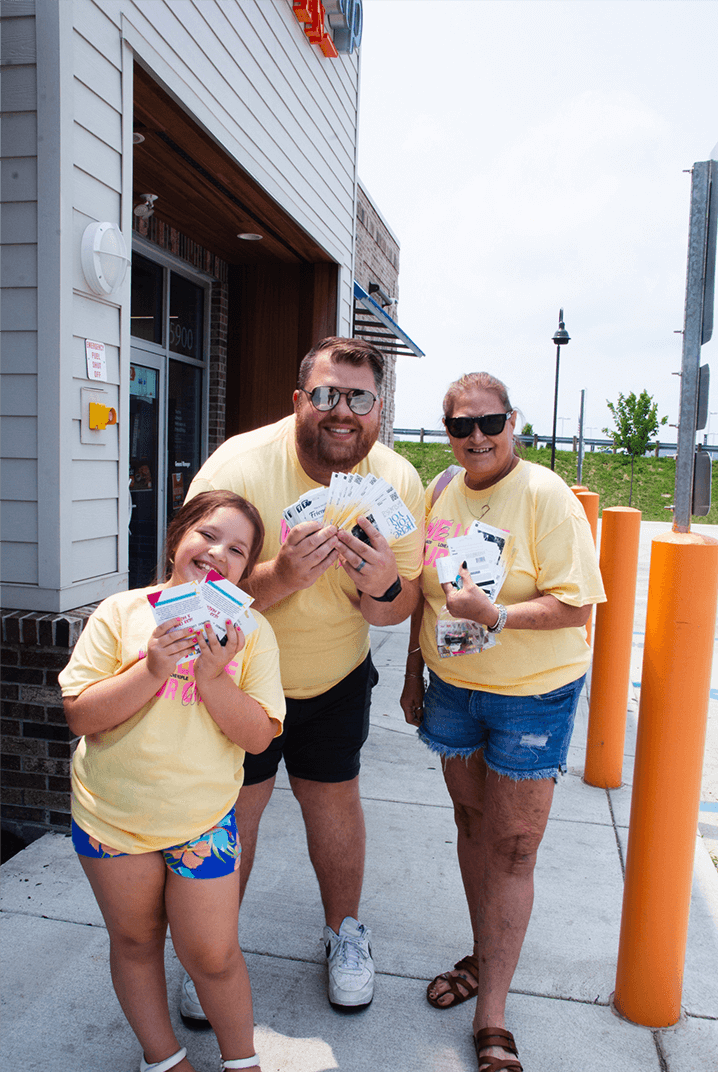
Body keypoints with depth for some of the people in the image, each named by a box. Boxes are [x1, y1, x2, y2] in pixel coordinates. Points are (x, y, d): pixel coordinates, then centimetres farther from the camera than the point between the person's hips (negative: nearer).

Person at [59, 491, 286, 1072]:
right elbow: (80, 716, -12)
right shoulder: (121, 612, -9)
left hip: (203, 819, -1)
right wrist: (152, 671, -26)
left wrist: (212, 677, -25)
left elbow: (258, 736, -11)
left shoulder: (250, 631, -7)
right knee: (135, 939, 18)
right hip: (112, 813, 1)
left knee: (212, 955, 6)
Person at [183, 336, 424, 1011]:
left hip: (337, 676, 3)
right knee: (233, 808, 8)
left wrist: (382, 587, -34)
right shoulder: (238, 466, -25)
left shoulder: (398, 481, -15)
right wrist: (283, 576, -43)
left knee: (335, 798, 14)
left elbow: (401, 607, -9)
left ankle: (344, 931, 41)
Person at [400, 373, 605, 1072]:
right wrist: (414, 671, 12)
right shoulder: (440, 492, 2)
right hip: (453, 686, 5)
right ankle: (484, 956, 39)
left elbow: (575, 604, -18)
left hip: (533, 694, -5)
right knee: (472, 823, 18)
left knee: (513, 847, 3)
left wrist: (497, 616, -32)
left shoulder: (545, 496, -15)